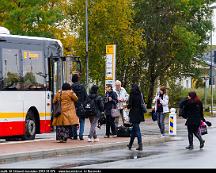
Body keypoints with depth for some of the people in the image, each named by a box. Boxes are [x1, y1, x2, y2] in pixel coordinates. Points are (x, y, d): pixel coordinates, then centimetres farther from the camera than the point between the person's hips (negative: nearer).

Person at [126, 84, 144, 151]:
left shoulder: (132, 95, -12)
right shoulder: (140, 95, 5)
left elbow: (130, 105, -15)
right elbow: (141, 104, 9)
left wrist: (127, 106, 9)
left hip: (134, 114, -6)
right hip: (139, 114, 6)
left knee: (137, 130, -5)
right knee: (134, 129, 16)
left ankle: (140, 145, -9)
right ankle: (130, 144, 26)